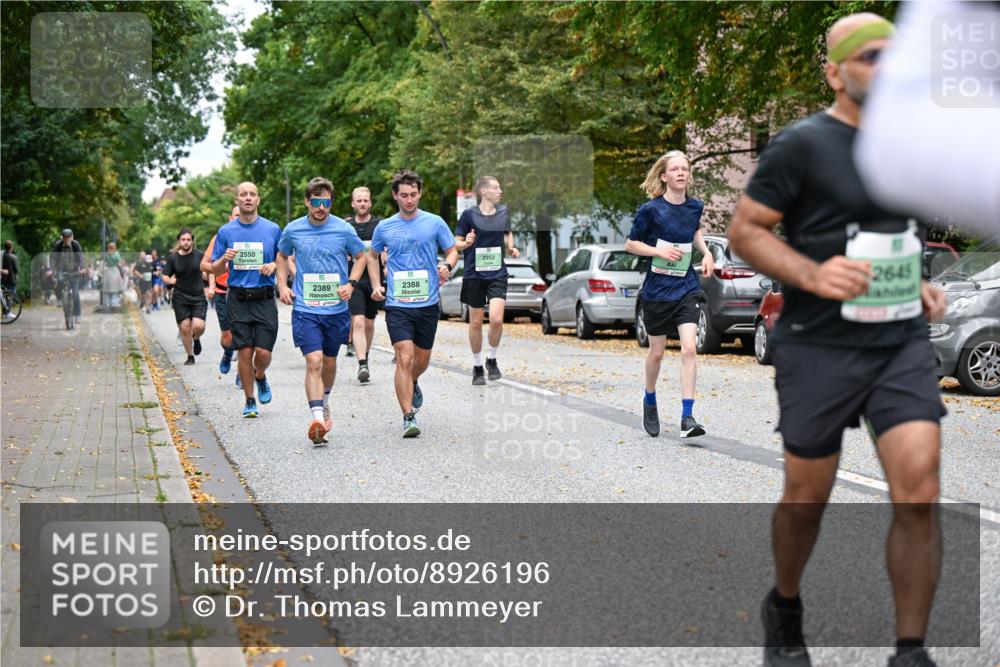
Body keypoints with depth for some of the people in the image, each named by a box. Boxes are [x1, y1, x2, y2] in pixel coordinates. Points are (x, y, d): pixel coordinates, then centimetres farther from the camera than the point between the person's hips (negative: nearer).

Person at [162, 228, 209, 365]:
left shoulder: (199, 255, -2)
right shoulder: (173, 258, -1)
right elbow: (165, 277, 4)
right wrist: (170, 280, -19)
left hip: (198, 297, -1)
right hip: (180, 298, 1)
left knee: (198, 326, -17)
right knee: (184, 328, -2)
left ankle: (196, 339, 20)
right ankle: (190, 357, 17)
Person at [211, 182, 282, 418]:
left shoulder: (273, 229, 3)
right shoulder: (225, 231, 5)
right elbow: (215, 271, 8)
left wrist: (274, 266, -9)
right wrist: (224, 259, -13)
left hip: (265, 299, 0)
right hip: (238, 299, 0)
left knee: (263, 352, -5)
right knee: (245, 352, 0)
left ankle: (260, 376, 29)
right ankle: (249, 401, 15)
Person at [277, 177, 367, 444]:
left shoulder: (343, 229, -3)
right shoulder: (293, 230, 0)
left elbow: (361, 257, 11)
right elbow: (282, 255, 19)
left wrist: (351, 284, -4)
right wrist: (282, 285, 6)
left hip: (336, 308, 1)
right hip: (305, 308, -1)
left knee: (329, 361, 16)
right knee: (314, 361, -16)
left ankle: (324, 403, 43)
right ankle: (317, 418, -20)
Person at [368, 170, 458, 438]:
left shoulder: (435, 223, 2)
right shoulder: (384, 227, 5)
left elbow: (452, 251, 10)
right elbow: (372, 256, 21)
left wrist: (447, 267, -12)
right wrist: (376, 285, 8)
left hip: (428, 303, 1)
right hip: (397, 304, -1)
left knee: (422, 360, 14)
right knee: (404, 358, -13)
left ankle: (412, 385, 48)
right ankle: (409, 417, -10)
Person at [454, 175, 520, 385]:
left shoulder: (503, 212, 5)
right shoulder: (469, 214, -6)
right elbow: (456, 243, -1)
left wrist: (511, 248, 5)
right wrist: (466, 242, -22)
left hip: (497, 274, 2)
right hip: (474, 274, -2)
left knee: (497, 320, -14)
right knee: (476, 322, 6)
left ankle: (492, 359, 11)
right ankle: (477, 366, 23)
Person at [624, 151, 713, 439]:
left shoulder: (695, 206, 2)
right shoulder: (651, 209, -11)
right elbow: (631, 244, -3)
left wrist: (706, 253, 5)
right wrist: (659, 250, -18)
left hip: (686, 288, 2)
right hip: (657, 289, -2)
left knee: (689, 349, -12)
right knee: (657, 352, 10)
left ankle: (687, 416, -10)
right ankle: (649, 401, 37)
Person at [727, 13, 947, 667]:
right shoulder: (802, 144, -9)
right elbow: (745, 230, -9)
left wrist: (920, 283, 10)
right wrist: (811, 275, -23)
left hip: (905, 343, 5)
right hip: (821, 348, -4)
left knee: (919, 495, -9)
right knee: (807, 497, 9)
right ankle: (785, 609, 36)